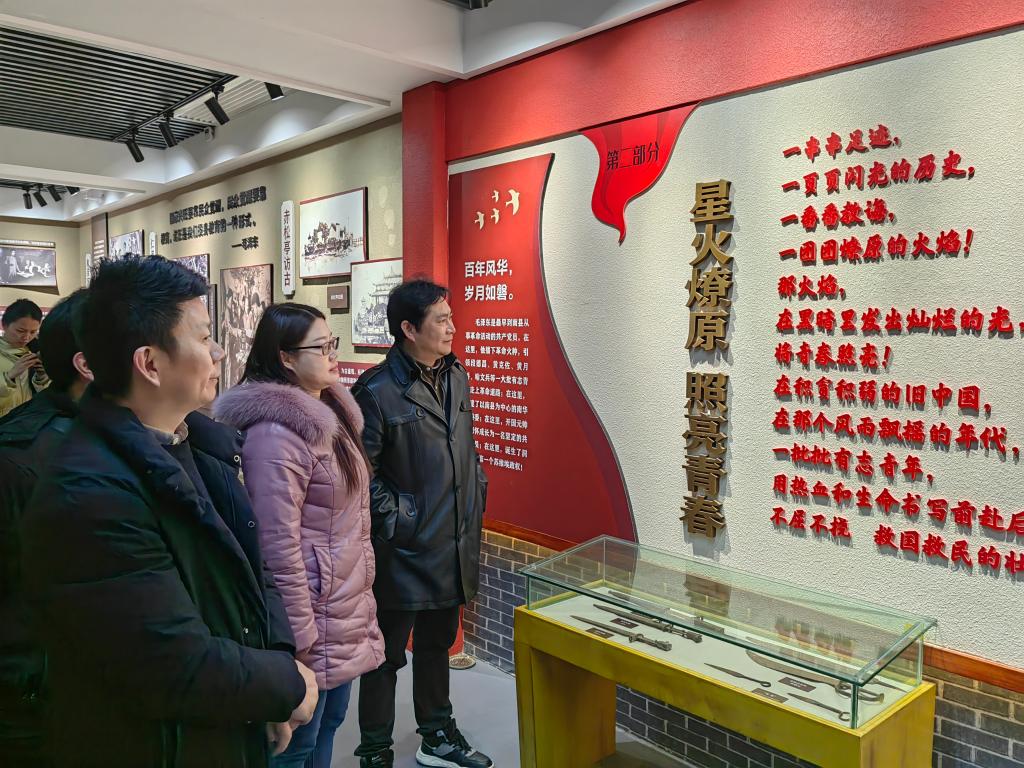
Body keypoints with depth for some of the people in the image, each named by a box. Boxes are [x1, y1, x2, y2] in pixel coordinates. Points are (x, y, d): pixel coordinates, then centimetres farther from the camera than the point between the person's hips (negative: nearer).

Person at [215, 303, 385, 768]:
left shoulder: (330, 411, 7)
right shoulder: (277, 431, -23)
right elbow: (279, 545, -23)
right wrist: (300, 637, -19)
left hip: (346, 605, 9)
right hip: (314, 612, -8)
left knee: (328, 724, 23)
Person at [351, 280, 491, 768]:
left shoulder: (456, 378, 6)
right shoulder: (376, 390, -16)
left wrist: (476, 501, 12)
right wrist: (395, 520, -16)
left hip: (454, 546, 7)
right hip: (404, 550, -7)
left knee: (437, 644, 24)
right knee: (387, 655, 10)